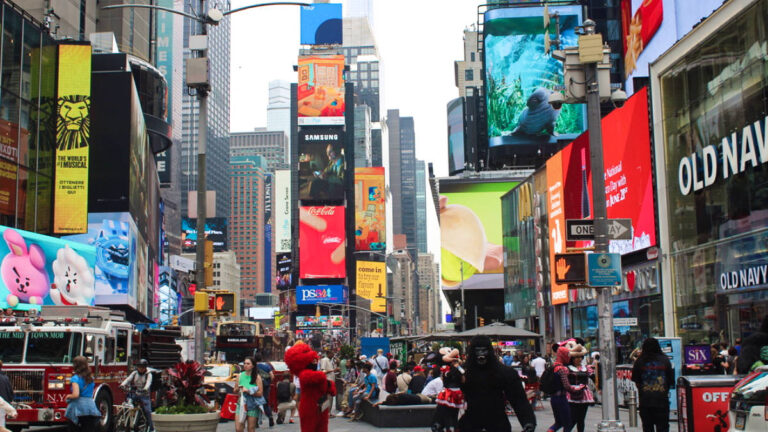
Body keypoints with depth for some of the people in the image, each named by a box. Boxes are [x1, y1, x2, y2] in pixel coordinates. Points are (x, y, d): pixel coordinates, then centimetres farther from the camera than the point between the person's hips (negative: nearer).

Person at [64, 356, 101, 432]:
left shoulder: (75, 378, -9)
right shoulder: (90, 378, 10)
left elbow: (75, 395, -20)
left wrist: (68, 396, 1)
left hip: (78, 408, -5)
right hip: (91, 406, 5)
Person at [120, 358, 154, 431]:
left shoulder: (148, 374, 1)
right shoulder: (135, 373, 11)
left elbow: (148, 382, -18)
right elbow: (128, 379, -5)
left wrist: (146, 388, -39)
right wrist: (123, 384, -26)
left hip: (144, 395, -3)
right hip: (135, 394, 3)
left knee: (147, 411, -10)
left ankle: (151, 427, 1)